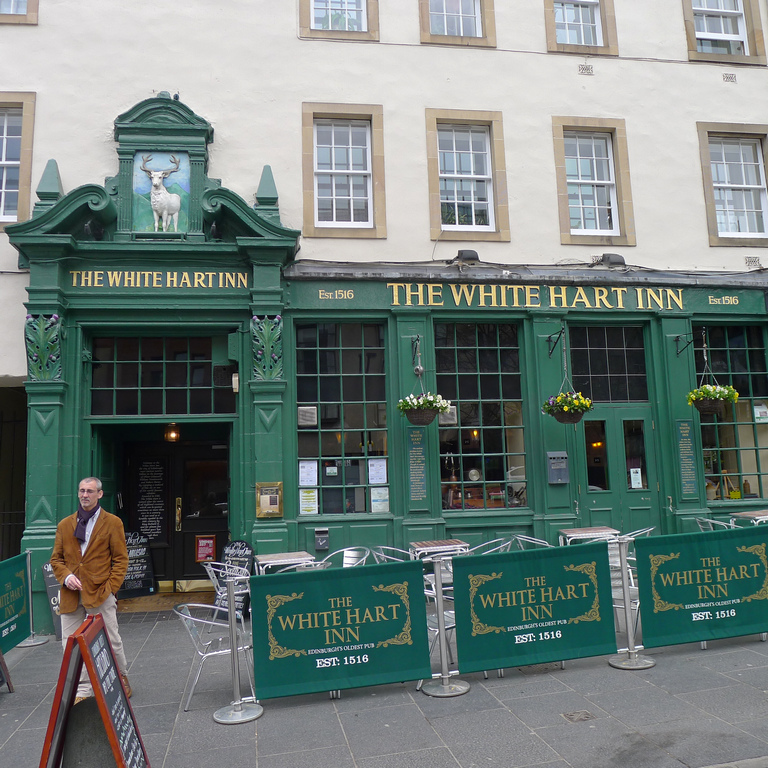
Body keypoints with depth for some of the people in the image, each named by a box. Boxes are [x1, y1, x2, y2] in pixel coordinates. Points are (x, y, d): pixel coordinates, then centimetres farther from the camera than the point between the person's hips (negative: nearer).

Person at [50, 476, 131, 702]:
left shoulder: (112, 523, 2)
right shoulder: (64, 525, 12)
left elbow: (120, 559, 1)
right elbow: (56, 559, 14)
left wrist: (111, 587, -9)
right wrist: (65, 576, -6)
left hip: (100, 593, -3)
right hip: (71, 595, 3)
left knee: (111, 641, 5)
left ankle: (122, 678, 28)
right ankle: (82, 691, 18)